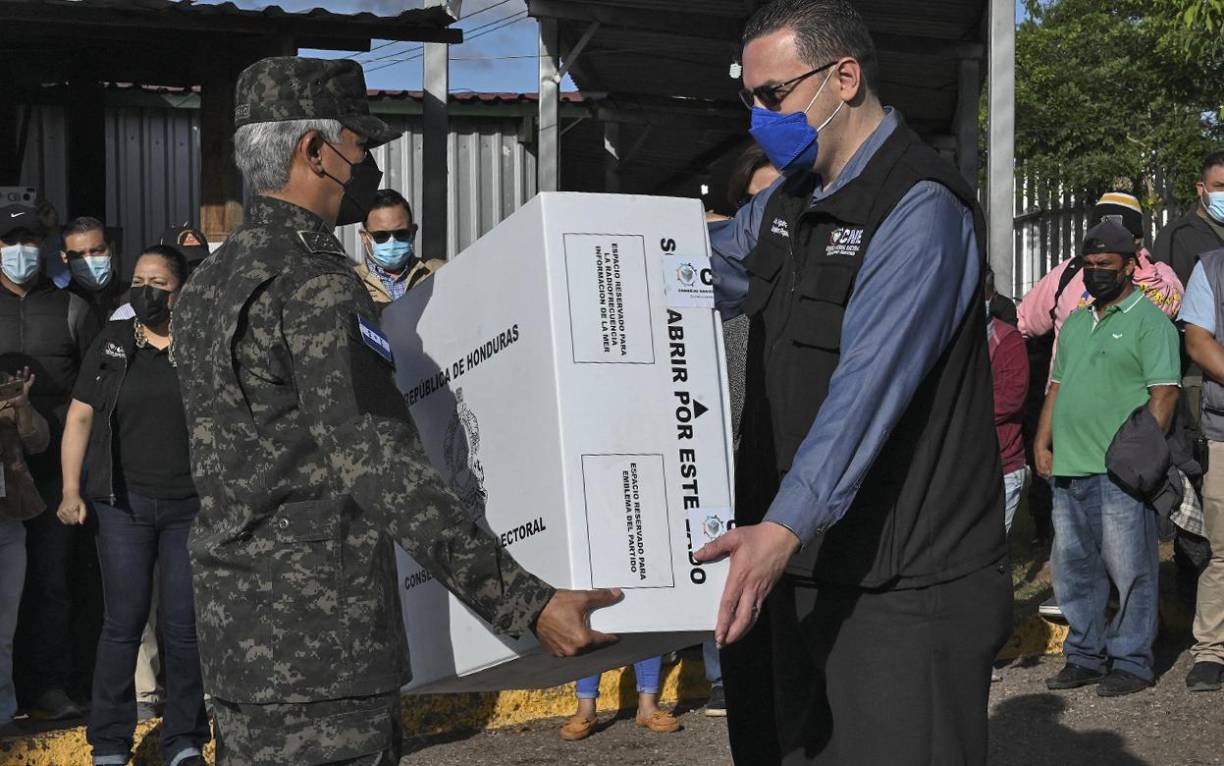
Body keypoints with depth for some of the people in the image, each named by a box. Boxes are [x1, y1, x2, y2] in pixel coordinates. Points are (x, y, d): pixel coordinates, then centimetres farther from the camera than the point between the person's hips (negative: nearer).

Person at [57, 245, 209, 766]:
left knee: (185, 626, 3)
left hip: (191, 505, 0)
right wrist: (71, 489, -3)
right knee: (123, 623, 2)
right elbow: (80, 418, 6)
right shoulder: (112, 342, 6)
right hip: (125, 504, 0)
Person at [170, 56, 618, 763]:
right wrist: (524, 603, -26)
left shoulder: (212, 281, 14)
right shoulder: (315, 282, -16)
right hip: (318, 654, -10)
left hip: (238, 637, 10)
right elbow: (381, 469, -25)